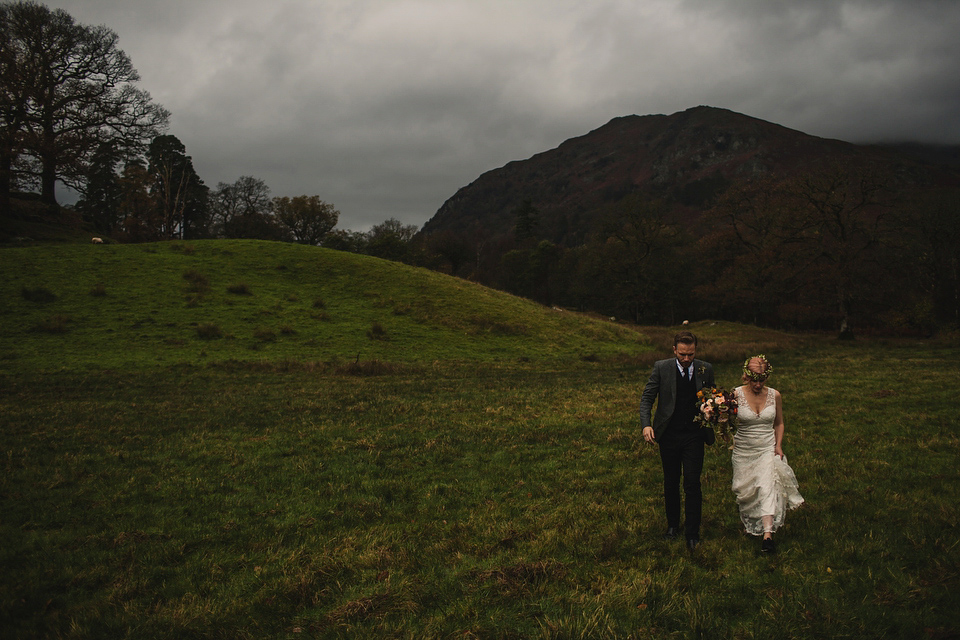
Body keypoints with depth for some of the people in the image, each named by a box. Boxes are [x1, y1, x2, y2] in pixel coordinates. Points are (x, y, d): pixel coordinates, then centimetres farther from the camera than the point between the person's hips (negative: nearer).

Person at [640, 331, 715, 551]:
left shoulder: (705, 369, -1)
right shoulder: (662, 367, -6)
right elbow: (647, 398, -5)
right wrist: (646, 424, -19)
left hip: (694, 436, 0)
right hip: (669, 434, 0)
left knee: (692, 483, -5)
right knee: (671, 482, 13)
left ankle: (692, 533, 6)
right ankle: (672, 525, 31)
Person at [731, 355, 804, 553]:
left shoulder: (774, 395, -3)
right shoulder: (736, 394, -11)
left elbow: (779, 423, 11)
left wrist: (778, 445, 0)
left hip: (768, 449, 0)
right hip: (744, 451, 0)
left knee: (767, 486, -16)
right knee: (746, 492, 8)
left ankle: (767, 533, -17)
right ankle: (750, 524, 36)